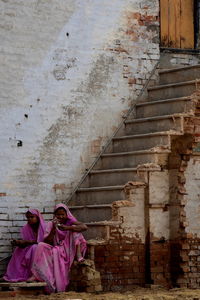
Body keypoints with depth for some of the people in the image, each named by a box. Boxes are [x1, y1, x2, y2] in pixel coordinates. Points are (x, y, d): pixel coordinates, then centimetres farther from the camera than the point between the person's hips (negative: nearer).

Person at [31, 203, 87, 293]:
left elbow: (84, 227, -18)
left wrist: (68, 228, -28)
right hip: (56, 250, 1)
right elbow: (47, 242, -6)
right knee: (41, 246, -25)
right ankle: (37, 274, -31)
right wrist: (53, 228, -17)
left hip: (69, 251, -1)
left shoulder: (70, 222, 2)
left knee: (74, 229, -16)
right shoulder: (51, 224, 5)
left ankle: (78, 255, -27)